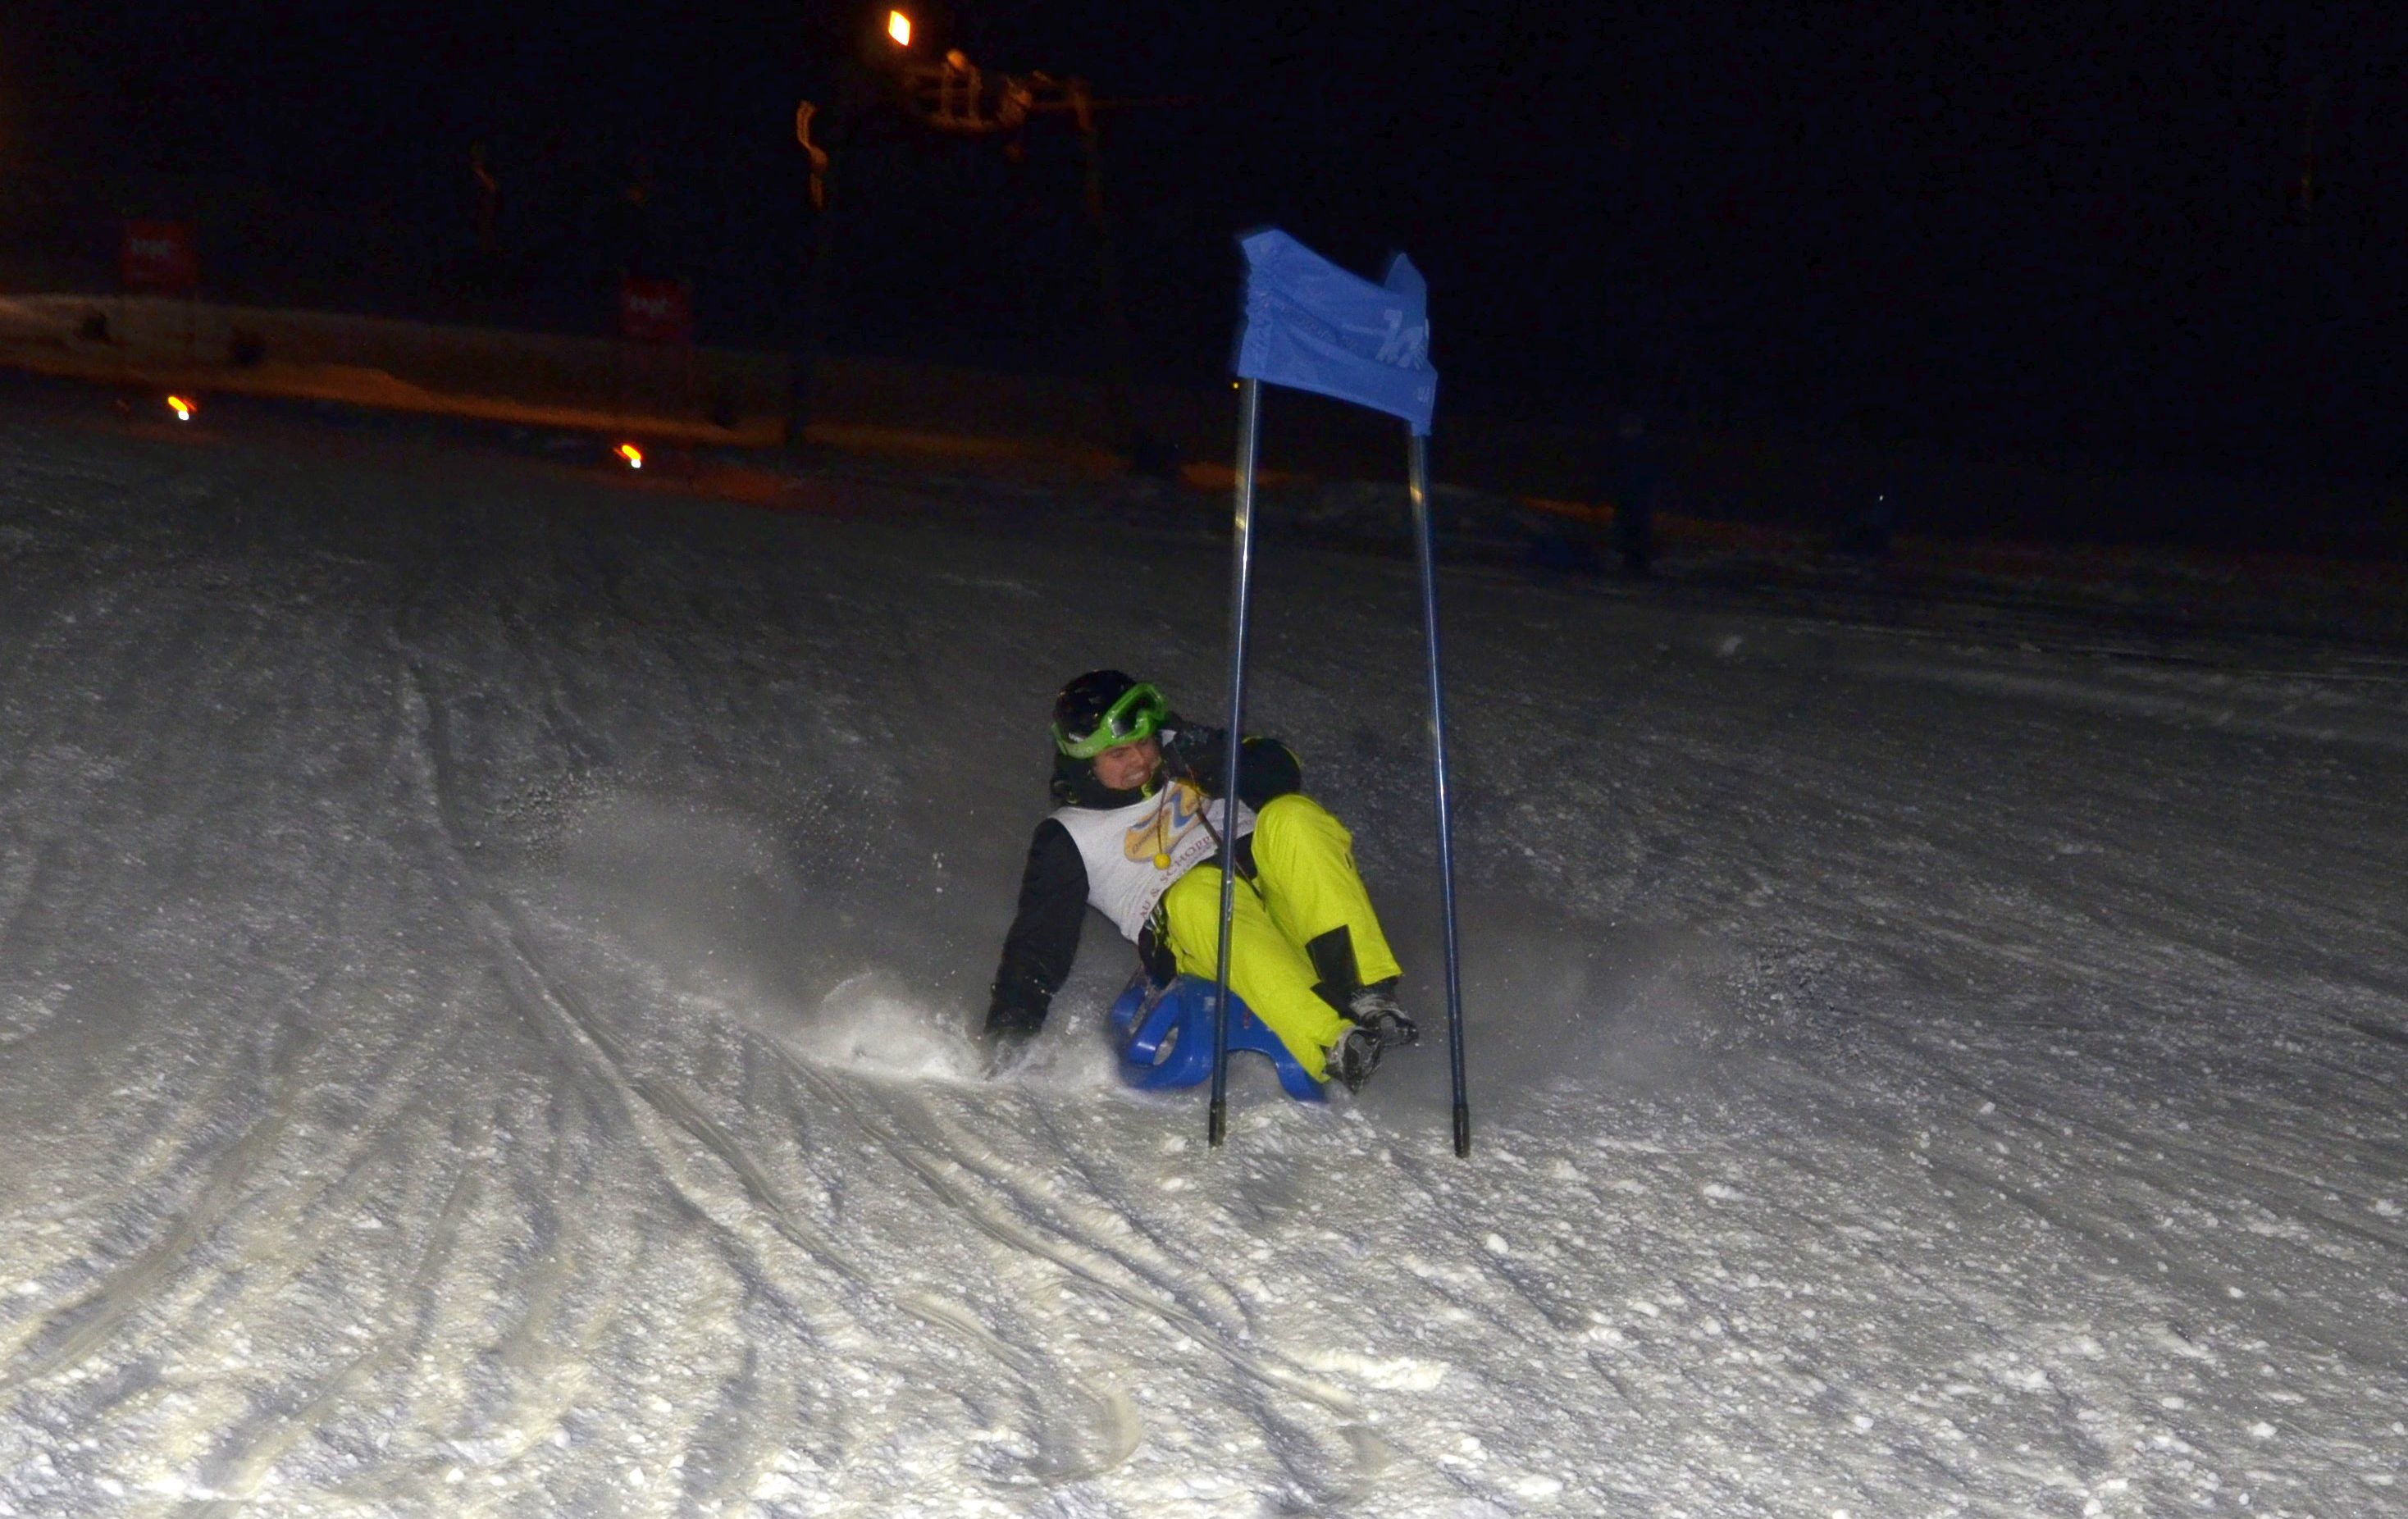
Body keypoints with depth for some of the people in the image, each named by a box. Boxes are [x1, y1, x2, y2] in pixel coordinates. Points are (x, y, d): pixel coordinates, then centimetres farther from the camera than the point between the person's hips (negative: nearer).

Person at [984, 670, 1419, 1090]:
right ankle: (1334, 1047, -55)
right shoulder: (1068, 838, 13)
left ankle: (1370, 994, -41)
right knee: (1195, 896, -37)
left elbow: (1282, 773, 13)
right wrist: (1006, 1034, -2)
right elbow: (1039, 941, 9)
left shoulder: (1182, 753, 21)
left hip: (1280, 896, 3)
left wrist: (1219, 759, -7)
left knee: (1291, 817, -26)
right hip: (1194, 931, -3)